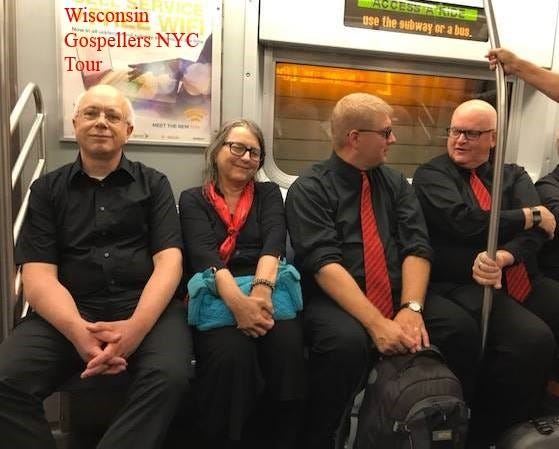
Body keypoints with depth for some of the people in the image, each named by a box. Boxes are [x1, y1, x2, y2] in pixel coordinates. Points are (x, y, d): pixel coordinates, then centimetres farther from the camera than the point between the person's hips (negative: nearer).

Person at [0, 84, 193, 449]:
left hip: (144, 306, -1)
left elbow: (169, 260, -1)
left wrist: (136, 327, -21)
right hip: (69, 311, 2)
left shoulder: (153, 184, 11)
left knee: (169, 376, -30)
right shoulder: (47, 189, 13)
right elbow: (38, 276, 1)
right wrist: (78, 332, -20)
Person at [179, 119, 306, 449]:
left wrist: (262, 289, -24)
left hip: (266, 292, 2)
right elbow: (203, 253, -7)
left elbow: (274, 241, -3)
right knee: (232, 354, -32)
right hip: (215, 299, -1)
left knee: (289, 345, -30)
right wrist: (237, 301, -26)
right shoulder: (193, 200, 13)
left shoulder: (269, 193, 19)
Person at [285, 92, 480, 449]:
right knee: (347, 343, -35)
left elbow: (417, 248, 1)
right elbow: (324, 264, -17)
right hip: (334, 299, -4)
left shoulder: (396, 183, 11)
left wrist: (411, 308, -17)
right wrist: (376, 323, -26)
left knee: (462, 329, -19)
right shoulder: (310, 189, -5)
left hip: (397, 294, 5)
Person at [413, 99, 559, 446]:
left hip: (522, 280, 6)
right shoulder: (431, 175, 4)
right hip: (463, 285, -5)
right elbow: (463, 222, -14)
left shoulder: (514, 176, 16)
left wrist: (502, 258, -22)